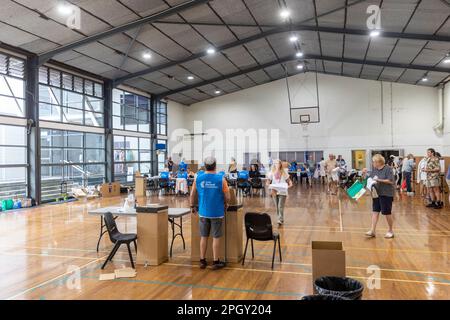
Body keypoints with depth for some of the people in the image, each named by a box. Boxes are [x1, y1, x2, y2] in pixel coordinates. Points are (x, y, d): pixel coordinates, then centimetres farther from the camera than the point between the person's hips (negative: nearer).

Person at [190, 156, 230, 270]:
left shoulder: (198, 178, -3)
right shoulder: (221, 179, -10)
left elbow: (192, 195, 3)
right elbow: (227, 197, -8)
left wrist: (192, 206, 19)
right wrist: (225, 205, 13)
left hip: (203, 213, 3)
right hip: (217, 213, -2)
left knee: (203, 237, 13)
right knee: (216, 237, 7)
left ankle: (202, 261, 23)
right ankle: (216, 262, 16)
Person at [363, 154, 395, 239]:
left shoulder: (388, 169, -11)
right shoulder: (374, 169, 7)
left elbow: (391, 181, -17)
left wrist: (379, 180, -22)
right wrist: (365, 174, -5)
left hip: (386, 194, -6)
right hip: (376, 194, 6)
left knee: (387, 213, 3)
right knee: (375, 212, 3)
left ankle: (391, 231, 20)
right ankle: (372, 231, 5)